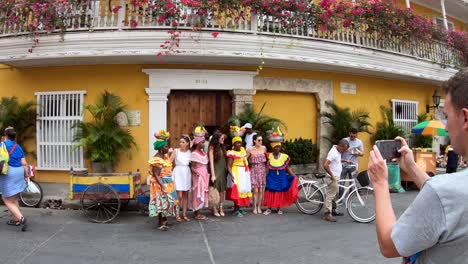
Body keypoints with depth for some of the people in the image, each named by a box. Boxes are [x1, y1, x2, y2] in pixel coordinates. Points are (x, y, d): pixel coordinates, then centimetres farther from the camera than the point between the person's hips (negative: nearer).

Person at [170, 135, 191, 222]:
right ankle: (177, 214, 9)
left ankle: (184, 214, 17)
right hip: (178, 173, -3)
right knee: (179, 196, -6)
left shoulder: (190, 152, 3)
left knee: (185, 195, 8)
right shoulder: (176, 151, -4)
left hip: (187, 173, 3)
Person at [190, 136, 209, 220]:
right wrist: (196, 172, -29)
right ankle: (197, 214, 4)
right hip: (198, 176, -8)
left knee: (203, 193, 10)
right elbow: (192, 167, -13)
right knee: (198, 193, -3)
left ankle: (198, 212, 18)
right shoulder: (194, 154, -12)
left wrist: (207, 173, 7)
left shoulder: (203, 152, 10)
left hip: (205, 175, 8)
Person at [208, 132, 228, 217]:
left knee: (222, 191, 6)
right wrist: (213, 174, -13)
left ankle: (221, 209, 11)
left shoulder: (222, 147, 12)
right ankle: (215, 210, 6)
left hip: (223, 171, 6)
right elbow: (211, 162, -9)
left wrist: (226, 171, 4)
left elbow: (224, 160, 12)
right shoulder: (212, 147, -6)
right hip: (216, 171, -6)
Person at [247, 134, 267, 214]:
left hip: (262, 170, 2)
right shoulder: (250, 150, -6)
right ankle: (255, 207, 5)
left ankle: (259, 207, 13)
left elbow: (267, 157, 15)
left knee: (261, 190, 2)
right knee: (255, 190, -5)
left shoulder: (264, 148, 2)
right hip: (254, 170, -2)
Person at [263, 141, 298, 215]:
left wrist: (294, 176, -4)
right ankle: (269, 209, 12)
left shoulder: (285, 157, -4)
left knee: (280, 193, 5)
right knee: (270, 193, 1)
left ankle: (279, 208, 20)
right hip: (271, 178, 0)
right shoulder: (269, 156, -5)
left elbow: (287, 168, 2)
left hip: (282, 179, 1)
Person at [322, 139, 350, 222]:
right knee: (330, 196, -6)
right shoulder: (333, 152, -23)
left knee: (334, 194, 20)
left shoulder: (338, 151, 7)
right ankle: (327, 214, -1)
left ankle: (333, 210, 34)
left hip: (336, 177, 10)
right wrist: (332, 175, -24)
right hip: (332, 178, -10)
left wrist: (345, 160, 18)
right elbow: (325, 165, -31)